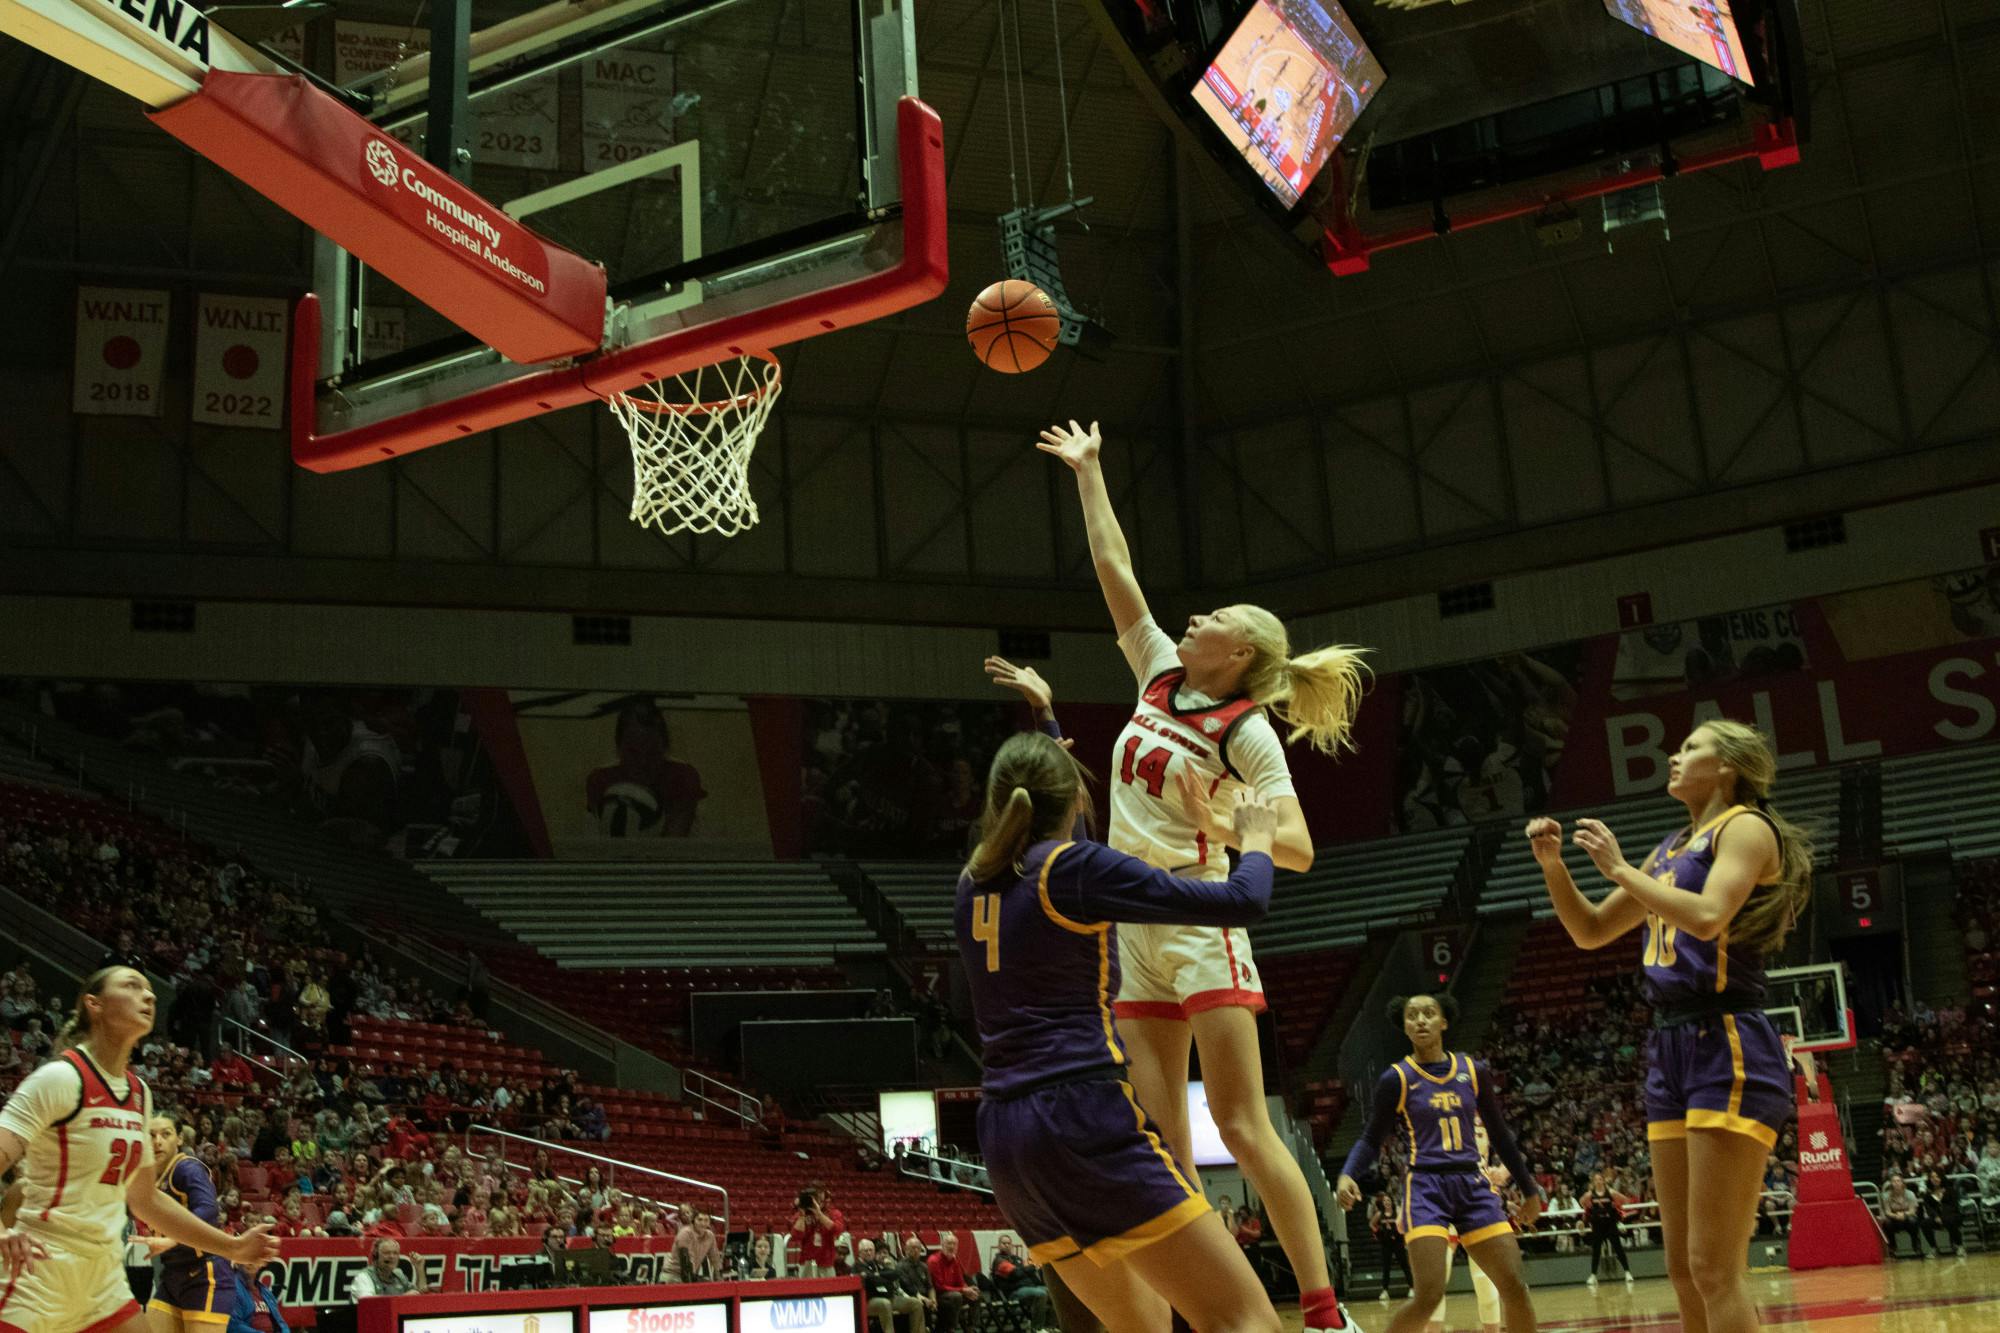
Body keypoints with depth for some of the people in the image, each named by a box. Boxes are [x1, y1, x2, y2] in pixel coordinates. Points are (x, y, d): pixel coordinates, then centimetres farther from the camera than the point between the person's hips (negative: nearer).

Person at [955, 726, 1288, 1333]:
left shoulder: (976, 881, 12)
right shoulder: (1076, 868, -7)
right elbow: (1242, 902, -9)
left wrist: (1047, 726, 46)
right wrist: (1255, 841, 13)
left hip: (1003, 1135, 8)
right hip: (1085, 1118, -8)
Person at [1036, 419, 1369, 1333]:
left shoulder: (1247, 731, -8)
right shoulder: (1161, 680, 10)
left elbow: (1299, 848, -15)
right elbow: (1113, 568, 16)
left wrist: (1224, 827, -32)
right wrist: (1087, 473, 20)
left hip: (1198, 924, -7)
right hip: (1134, 929, 7)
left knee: (1241, 1128, -10)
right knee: (1158, 1148, 3)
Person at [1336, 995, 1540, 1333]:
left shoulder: (1473, 1072, 8)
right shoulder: (1396, 1079, -1)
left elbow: (1500, 1134, 17)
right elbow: (1370, 1140, 3)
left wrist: (1529, 1188, 20)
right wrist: (1347, 1175, -17)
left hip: (1474, 1186, 4)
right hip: (1426, 1188, -4)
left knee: (1515, 1289, -4)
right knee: (1428, 1295, -19)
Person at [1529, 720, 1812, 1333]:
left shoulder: (1747, 826, -3)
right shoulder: (1672, 848, 21)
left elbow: (1708, 915, -22)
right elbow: (1590, 931, 25)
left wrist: (1619, 869, -12)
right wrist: (1553, 864, 10)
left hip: (1729, 1050, -9)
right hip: (1671, 1048, 9)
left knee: (1715, 1268, -12)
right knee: (1685, 1269, 8)